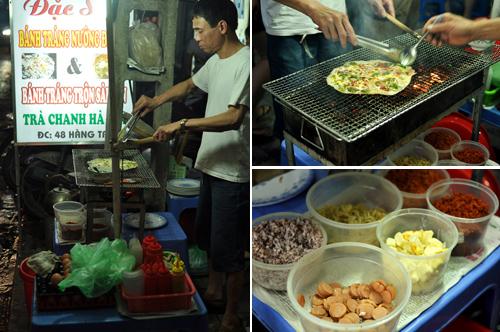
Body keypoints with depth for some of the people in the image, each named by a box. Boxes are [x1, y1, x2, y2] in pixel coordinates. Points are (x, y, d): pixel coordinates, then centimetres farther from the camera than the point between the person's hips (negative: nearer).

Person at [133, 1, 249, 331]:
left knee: (229, 247, 1)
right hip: (212, 165, 10)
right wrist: (157, 100, 13)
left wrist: (183, 124, -27)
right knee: (208, 235, 23)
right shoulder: (216, 61, 9)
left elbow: (233, 118, -29)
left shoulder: (247, 63, -21)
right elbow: (190, 84, 27)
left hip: (234, 171, -9)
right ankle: (214, 290, 43)